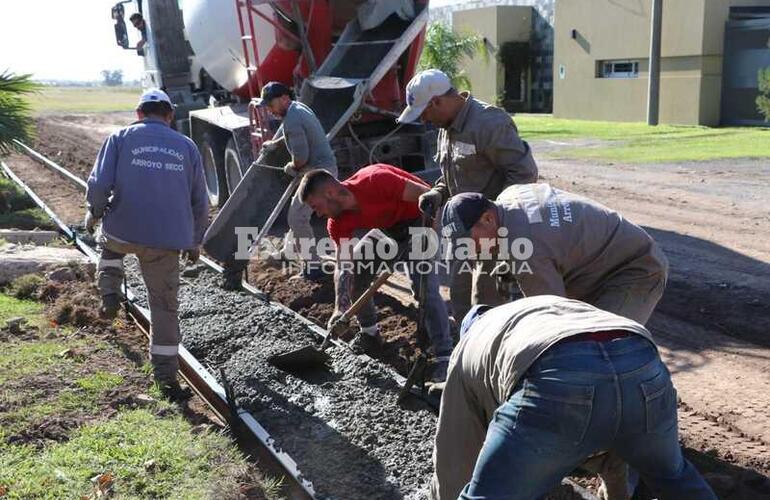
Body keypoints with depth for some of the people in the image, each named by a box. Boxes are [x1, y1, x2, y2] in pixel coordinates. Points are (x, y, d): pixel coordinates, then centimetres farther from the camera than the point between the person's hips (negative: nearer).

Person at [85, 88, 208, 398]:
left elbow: (99, 183, -6)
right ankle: (166, 376, 13)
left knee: (110, 242, 37)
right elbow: (200, 201, 12)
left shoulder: (121, 138, 4)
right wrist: (194, 241, 23)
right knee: (165, 307, 10)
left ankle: (109, 293, 17)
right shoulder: (186, 146, 11)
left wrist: (94, 213, 14)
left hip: (124, 232, -1)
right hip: (166, 241, 1)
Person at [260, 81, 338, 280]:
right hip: (325, 166, 11)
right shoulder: (298, 107, 12)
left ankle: (313, 266, -1)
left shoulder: (292, 120, -20)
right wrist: (275, 144, 35)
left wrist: (291, 167, -4)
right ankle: (289, 251, 40)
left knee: (297, 218, -7)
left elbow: (301, 157, -24)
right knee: (297, 211, 23)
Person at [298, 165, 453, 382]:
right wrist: (341, 308, -26)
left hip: (420, 219, -7)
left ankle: (444, 357, -15)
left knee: (425, 289, -19)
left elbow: (426, 195, -29)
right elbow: (343, 265, -14)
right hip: (387, 227, 7)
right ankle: (369, 335, 24)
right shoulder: (338, 223, -14)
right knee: (357, 277, 3)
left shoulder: (374, 181, -35)